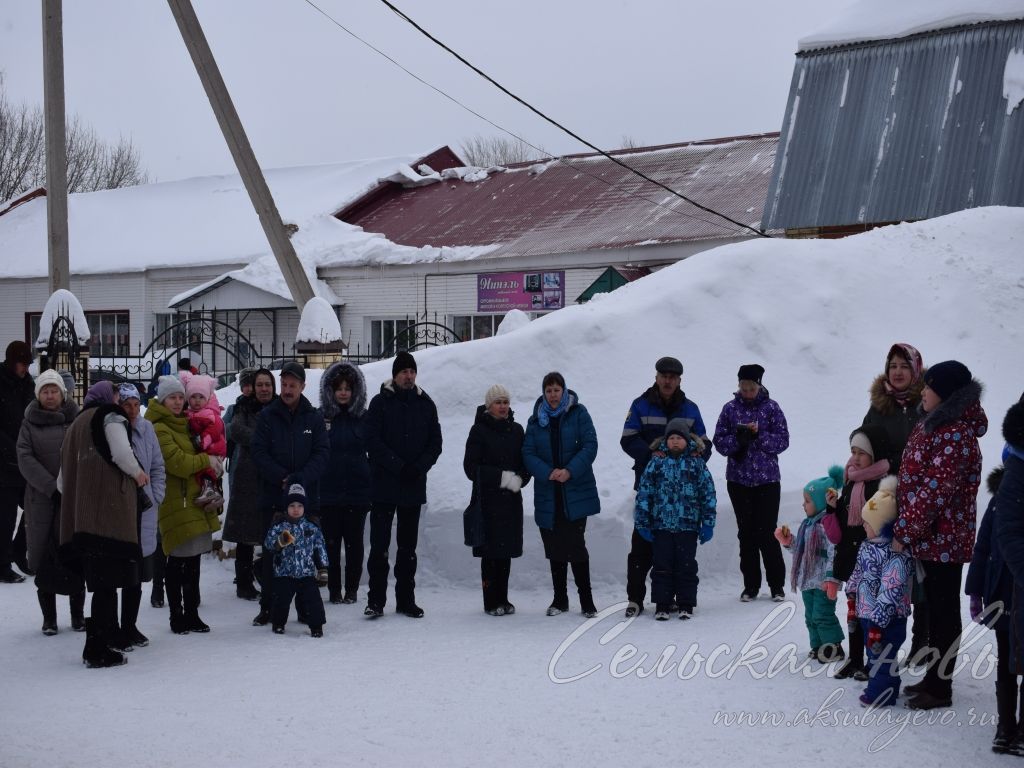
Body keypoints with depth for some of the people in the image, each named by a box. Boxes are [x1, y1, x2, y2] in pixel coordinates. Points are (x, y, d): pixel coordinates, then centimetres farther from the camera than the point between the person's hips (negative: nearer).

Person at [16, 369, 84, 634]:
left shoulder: (76, 419, 4)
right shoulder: (30, 423, 6)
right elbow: (25, 459, -3)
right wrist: (51, 486, -13)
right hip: (41, 500, 1)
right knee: (44, 560, 2)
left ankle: (78, 615, 10)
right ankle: (49, 618, 11)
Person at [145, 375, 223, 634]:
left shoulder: (184, 424, 18)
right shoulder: (159, 430, -11)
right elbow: (178, 463, -19)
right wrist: (206, 460, -7)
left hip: (194, 501, 9)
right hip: (175, 503, -9)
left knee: (193, 560, 12)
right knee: (177, 562, -3)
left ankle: (191, 614, 20)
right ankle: (176, 615, 5)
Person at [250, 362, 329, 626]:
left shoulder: (313, 417, 6)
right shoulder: (267, 415, 2)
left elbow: (322, 453, 0)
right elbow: (258, 451, -4)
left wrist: (301, 478, -15)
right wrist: (282, 478, -15)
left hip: (306, 498, 1)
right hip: (273, 496, -1)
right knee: (271, 554, 3)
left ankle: (306, 608, 12)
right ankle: (268, 607, 10)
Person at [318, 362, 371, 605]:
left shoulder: (364, 418, 4)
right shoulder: (320, 417, 2)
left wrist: (373, 486, 1)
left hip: (357, 491, 0)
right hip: (328, 491, 0)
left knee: (354, 541, 4)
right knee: (331, 541, 4)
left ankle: (351, 589, 12)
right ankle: (334, 590, 12)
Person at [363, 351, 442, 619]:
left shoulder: (425, 404, 9)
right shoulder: (380, 403, -1)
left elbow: (435, 443, 8)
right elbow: (374, 441, -9)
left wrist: (419, 467, -9)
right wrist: (399, 467, -16)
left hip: (414, 486, 3)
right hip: (384, 484, -3)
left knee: (408, 545, 9)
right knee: (379, 545, -3)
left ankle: (406, 599, 16)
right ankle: (376, 600, 2)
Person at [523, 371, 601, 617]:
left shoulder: (578, 413, 0)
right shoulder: (536, 421, 8)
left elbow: (590, 446, -6)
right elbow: (528, 454, 1)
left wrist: (570, 471, -18)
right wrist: (548, 473, -15)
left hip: (576, 493, -3)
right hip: (548, 495, 3)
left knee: (575, 546, -9)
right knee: (555, 550, 9)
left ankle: (586, 599, -1)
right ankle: (559, 599, 19)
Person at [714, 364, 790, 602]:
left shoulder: (771, 408, -2)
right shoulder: (730, 408, 3)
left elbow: (782, 440, -5)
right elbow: (719, 442, 1)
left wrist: (758, 435, -19)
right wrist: (739, 437, -17)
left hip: (767, 480, -2)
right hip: (738, 480, 2)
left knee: (767, 532, -5)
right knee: (746, 533, 6)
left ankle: (777, 585, 6)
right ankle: (750, 585, 14)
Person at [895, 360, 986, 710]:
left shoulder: (955, 435, -21)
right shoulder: (933, 425, 11)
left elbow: (935, 491, -24)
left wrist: (904, 532, -18)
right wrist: (908, 528, 15)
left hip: (943, 540, -10)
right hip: (932, 538, 10)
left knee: (943, 612, 1)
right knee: (935, 608, 18)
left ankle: (940, 688, 10)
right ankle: (934, 677, 29)